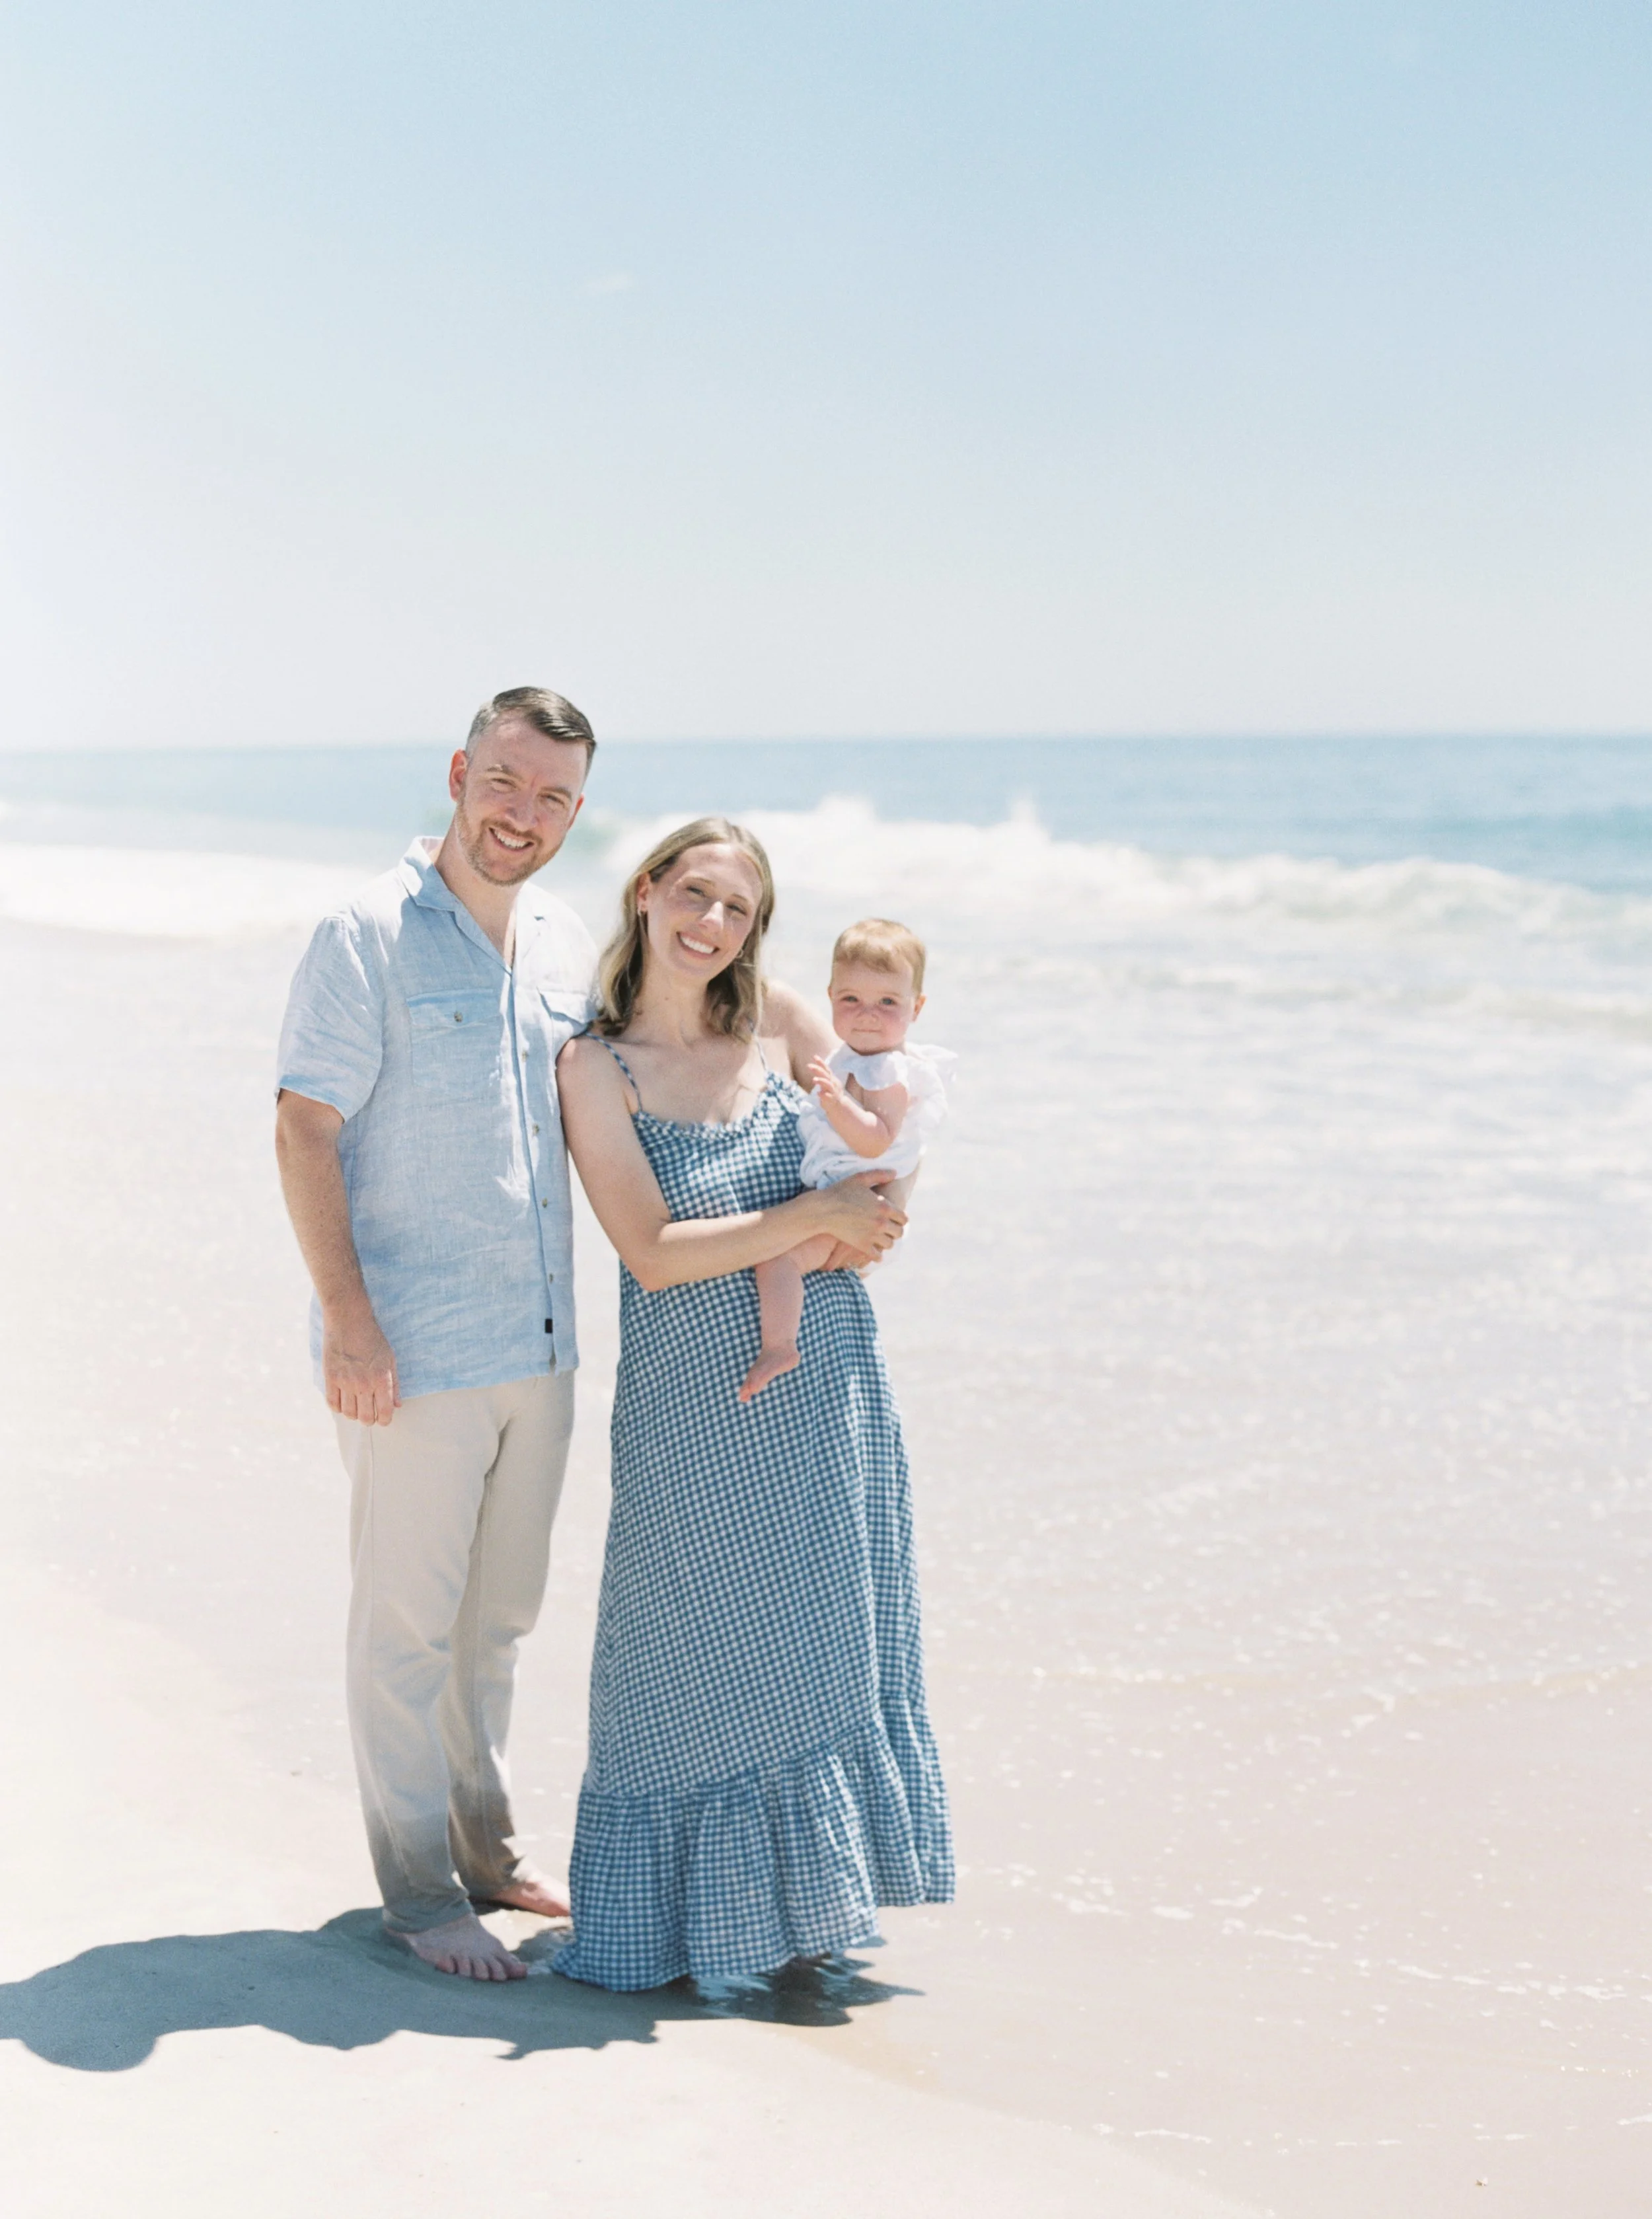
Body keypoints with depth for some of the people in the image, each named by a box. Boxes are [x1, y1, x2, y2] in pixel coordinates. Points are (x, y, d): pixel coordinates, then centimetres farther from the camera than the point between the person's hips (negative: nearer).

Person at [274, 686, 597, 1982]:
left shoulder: (569, 949, 9)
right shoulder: (371, 937, -10)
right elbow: (304, 1132, -13)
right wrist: (347, 1317, -19)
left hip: (540, 1343, 7)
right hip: (415, 1349, -7)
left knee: (501, 1611, 18)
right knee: (408, 1620, 3)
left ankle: (483, 1850, 33)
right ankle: (418, 1892, 15)